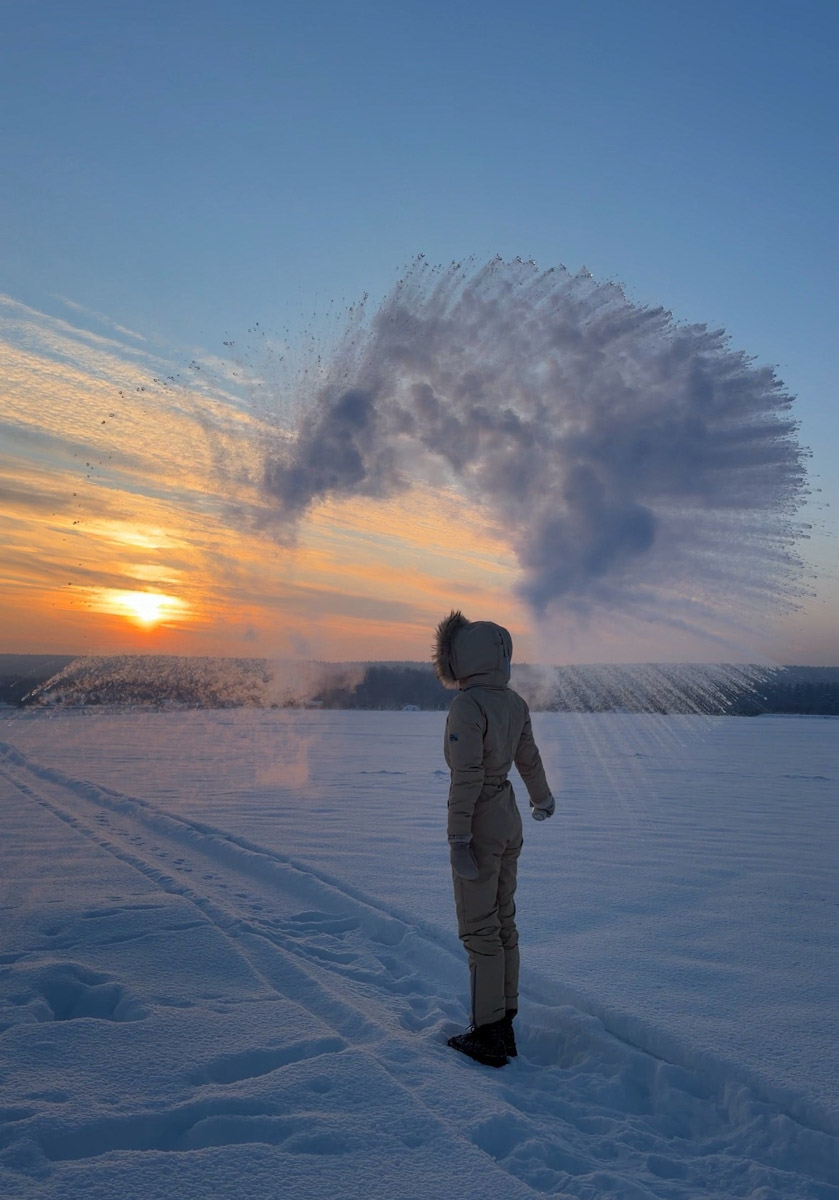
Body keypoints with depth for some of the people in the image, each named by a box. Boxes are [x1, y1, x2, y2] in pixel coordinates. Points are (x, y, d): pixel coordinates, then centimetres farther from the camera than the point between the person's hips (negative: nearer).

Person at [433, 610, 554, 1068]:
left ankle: (488, 1035, 13)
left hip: (478, 826, -8)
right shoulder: (514, 703, 4)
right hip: (509, 822, 8)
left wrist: (458, 840, -20)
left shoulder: (467, 706, -20)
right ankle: (505, 1027, 26)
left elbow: (466, 778, -24)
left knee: (480, 930, 3)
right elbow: (529, 760, 16)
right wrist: (543, 799, 34)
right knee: (503, 922, 16)